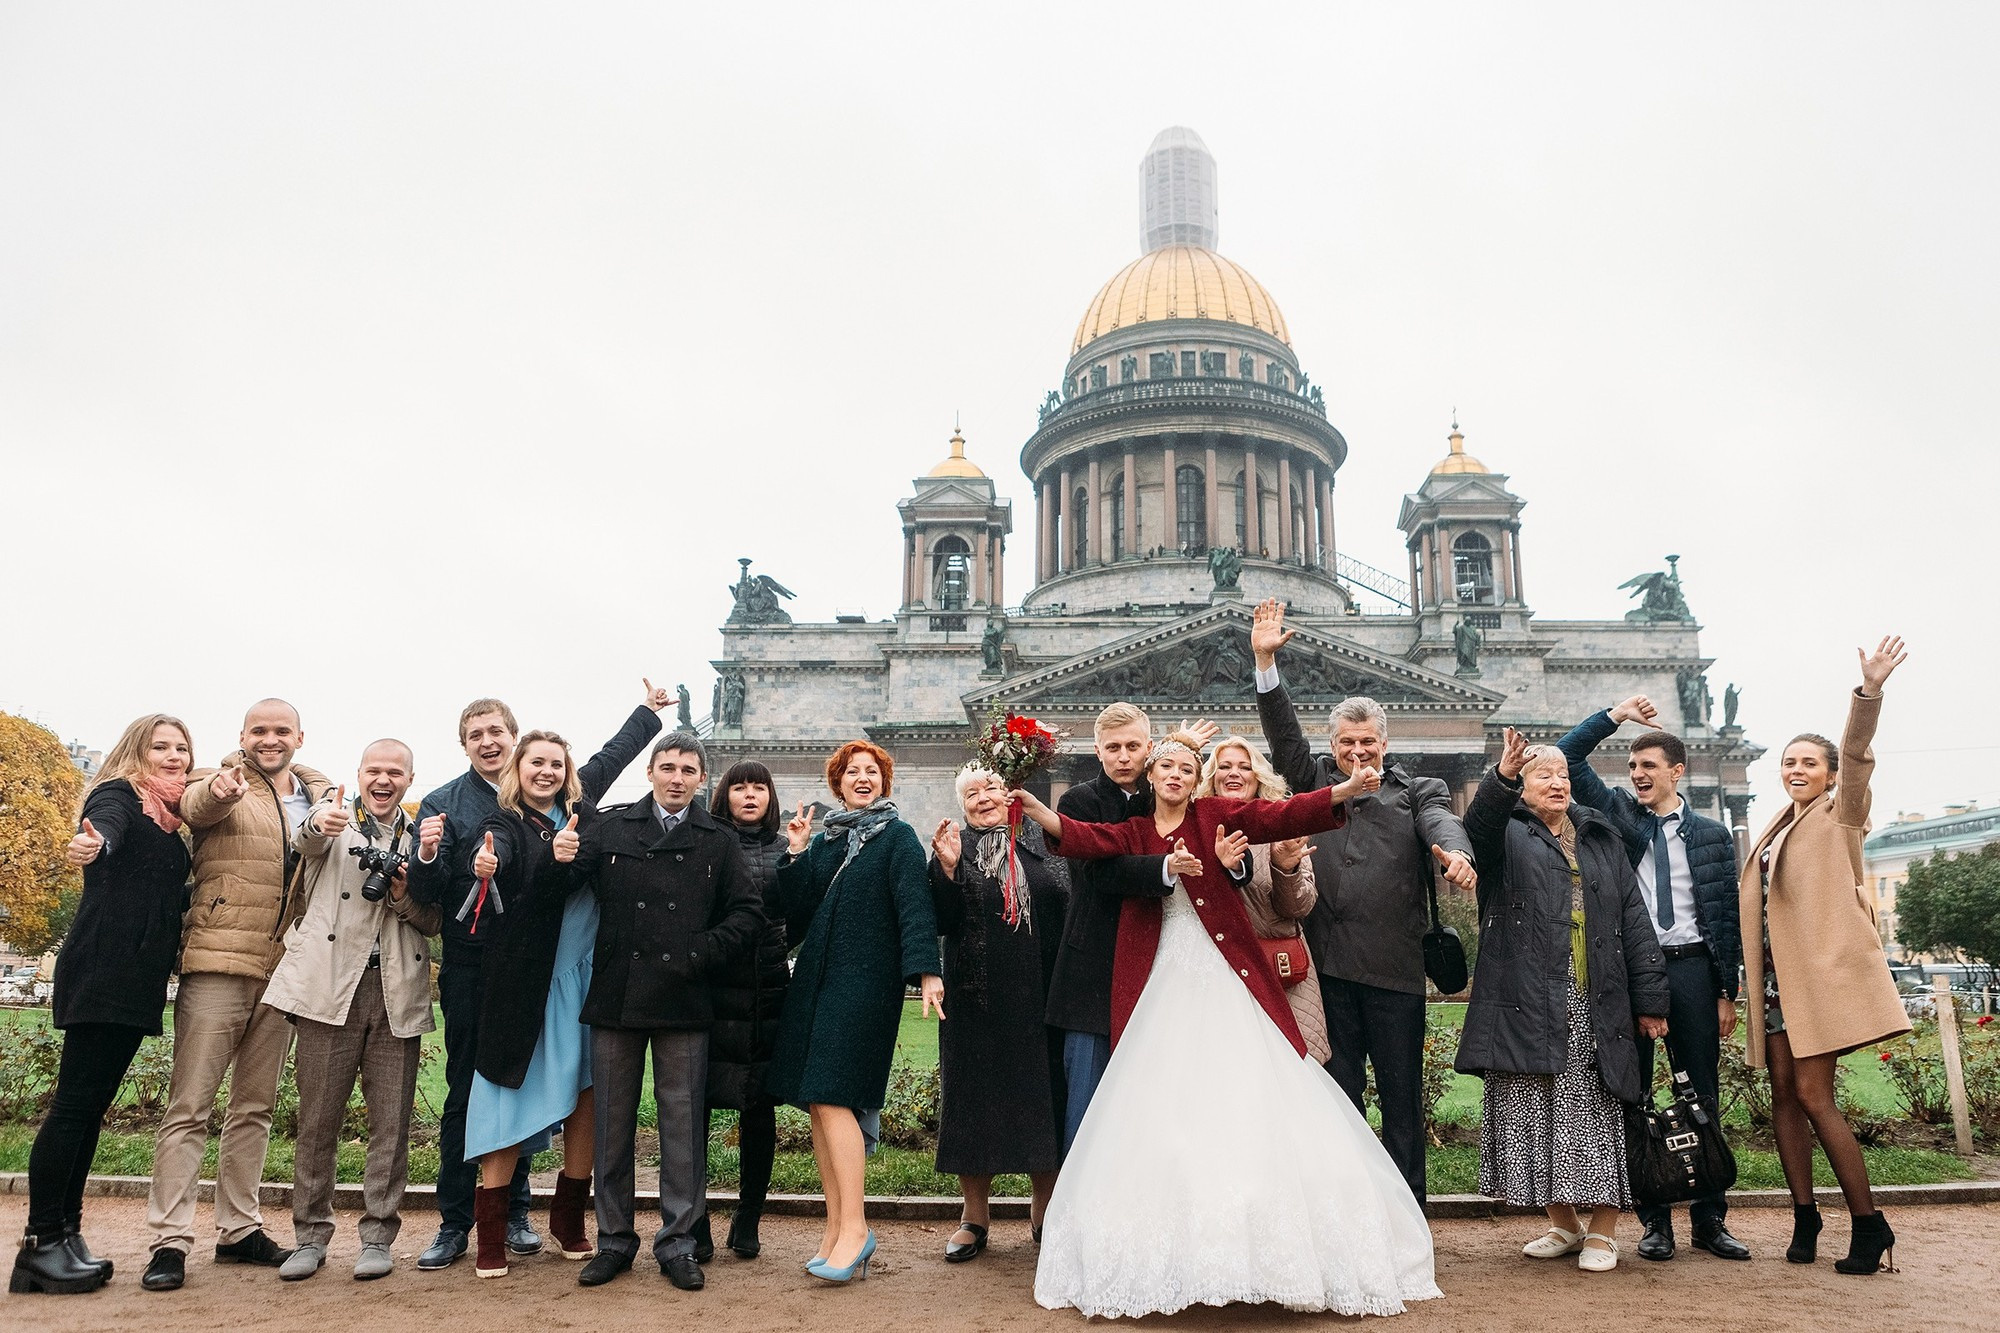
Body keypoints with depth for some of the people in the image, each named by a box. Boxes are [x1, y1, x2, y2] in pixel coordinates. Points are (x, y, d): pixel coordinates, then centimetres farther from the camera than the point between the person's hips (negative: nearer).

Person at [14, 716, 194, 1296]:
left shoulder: (166, 817, 19)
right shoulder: (118, 796, -4)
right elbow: (107, 832, -29)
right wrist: (92, 844, -50)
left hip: (137, 981, 8)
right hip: (102, 975, -8)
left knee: (92, 1105, 10)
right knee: (75, 1102, -6)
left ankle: (65, 1235, 15)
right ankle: (40, 1243, 0)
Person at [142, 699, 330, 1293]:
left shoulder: (321, 794, 14)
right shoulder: (219, 783, 1)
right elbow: (195, 804, -24)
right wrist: (222, 788, -47)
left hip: (284, 971, 4)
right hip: (218, 962, -4)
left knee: (255, 1108, 13)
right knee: (189, 1106, -1)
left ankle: (239, 1229, 22)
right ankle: (169, 1239, 5)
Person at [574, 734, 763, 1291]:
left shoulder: (718, 841, 7)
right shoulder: (611, 827, 8)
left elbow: (747, 915, 4)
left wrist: (702, 954, -8)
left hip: (683, 1001, 0)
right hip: (615, 996, 1)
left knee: (683, 1124, 4)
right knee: (613, 1122, 10)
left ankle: (676, 1243, 16)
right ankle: (614, 1239, 24)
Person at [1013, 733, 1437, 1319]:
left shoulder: (1215, 816, 4)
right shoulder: (1133, 833, 9)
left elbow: (1280, 816, -9)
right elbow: (1084, 838, -9)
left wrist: (1346, 790, -24)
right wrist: (1035, 810, -29)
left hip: (1227, 985, -2)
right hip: (1161, 990, 2)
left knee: (1247, 1106, -4)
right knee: (1164, 1116, 2)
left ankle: (1270, 1243, 8)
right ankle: (1172, 1255, 13)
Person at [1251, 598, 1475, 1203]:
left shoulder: (1416, 790, 8)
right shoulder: (1316, 780, 14)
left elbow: (1441, 821, -10)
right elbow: (1283, 733, 5)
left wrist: (1455, 853, -34)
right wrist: (1265, 660, -5)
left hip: (1394, 967, -1)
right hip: (1328, 962, 2)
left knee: (1402, 1098, 8)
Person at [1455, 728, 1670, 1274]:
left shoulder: (1601, 838, 16)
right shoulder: (1506, 834, 7)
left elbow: (1633, 920, 12)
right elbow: (1478, 825, -20)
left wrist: (1650, 1000, 4)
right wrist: (1502, 777, -40)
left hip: (1597, 1008, 2)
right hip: (1528, 1007, -2)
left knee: (1599, 1116, 1)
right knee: (1537, 1117, 3)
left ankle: (1602, 1232, 13)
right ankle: (1564, 1226, 19)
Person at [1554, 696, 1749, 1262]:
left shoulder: (1712, 835, 8)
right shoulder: (1617, 815, 7)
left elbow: (1728, 916, 7)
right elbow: (1565, 758, 1)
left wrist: (1727, 991, 3)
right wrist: (1615, 716, -5)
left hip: (1692, 968, 0)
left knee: (1702, 1096, 6)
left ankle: (1709, 1219, 16)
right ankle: (1653, 1220, 13)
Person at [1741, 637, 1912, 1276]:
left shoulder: (1839, 816, 2)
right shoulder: (1777, 829, 19)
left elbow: (1856, 755, -17)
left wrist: (1868, 691, -32)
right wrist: (1746, 975, 15)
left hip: (1823, 970, -6)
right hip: (1777, 974, 6)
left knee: (1813, 1094, -10)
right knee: (1784, 1093, 4)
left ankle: (1869, 1225, 1)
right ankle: (1805, 1218, 11)